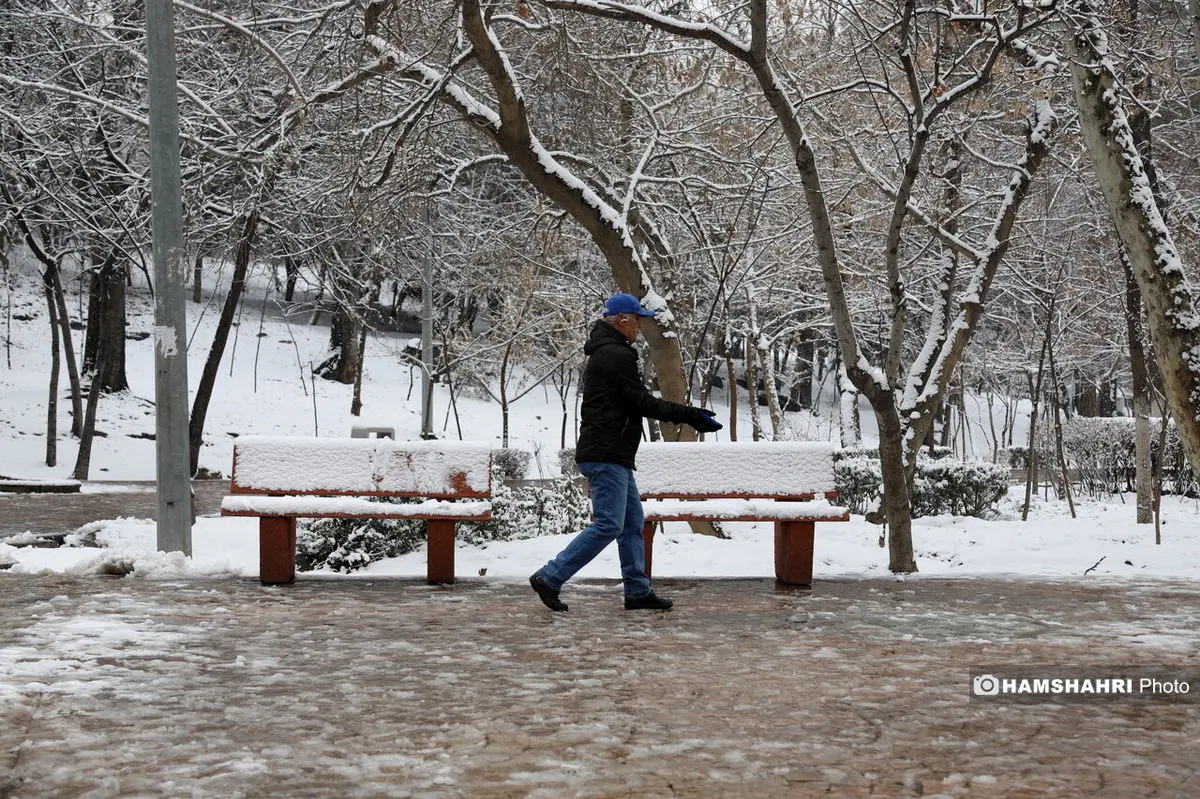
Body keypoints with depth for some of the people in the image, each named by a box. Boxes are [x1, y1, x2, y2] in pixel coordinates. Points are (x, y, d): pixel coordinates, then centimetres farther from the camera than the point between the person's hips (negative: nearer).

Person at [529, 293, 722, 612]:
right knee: (609, 525, -11)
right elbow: (643, 403, -17)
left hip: (614, 456, 11)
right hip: (606, 455, -11)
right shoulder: (616, 356, -15)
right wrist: (687, 414, -12)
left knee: (632, 522, 12)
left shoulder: (605, 353, 20)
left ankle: (638, 591, 14)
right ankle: (549, 578, -8)